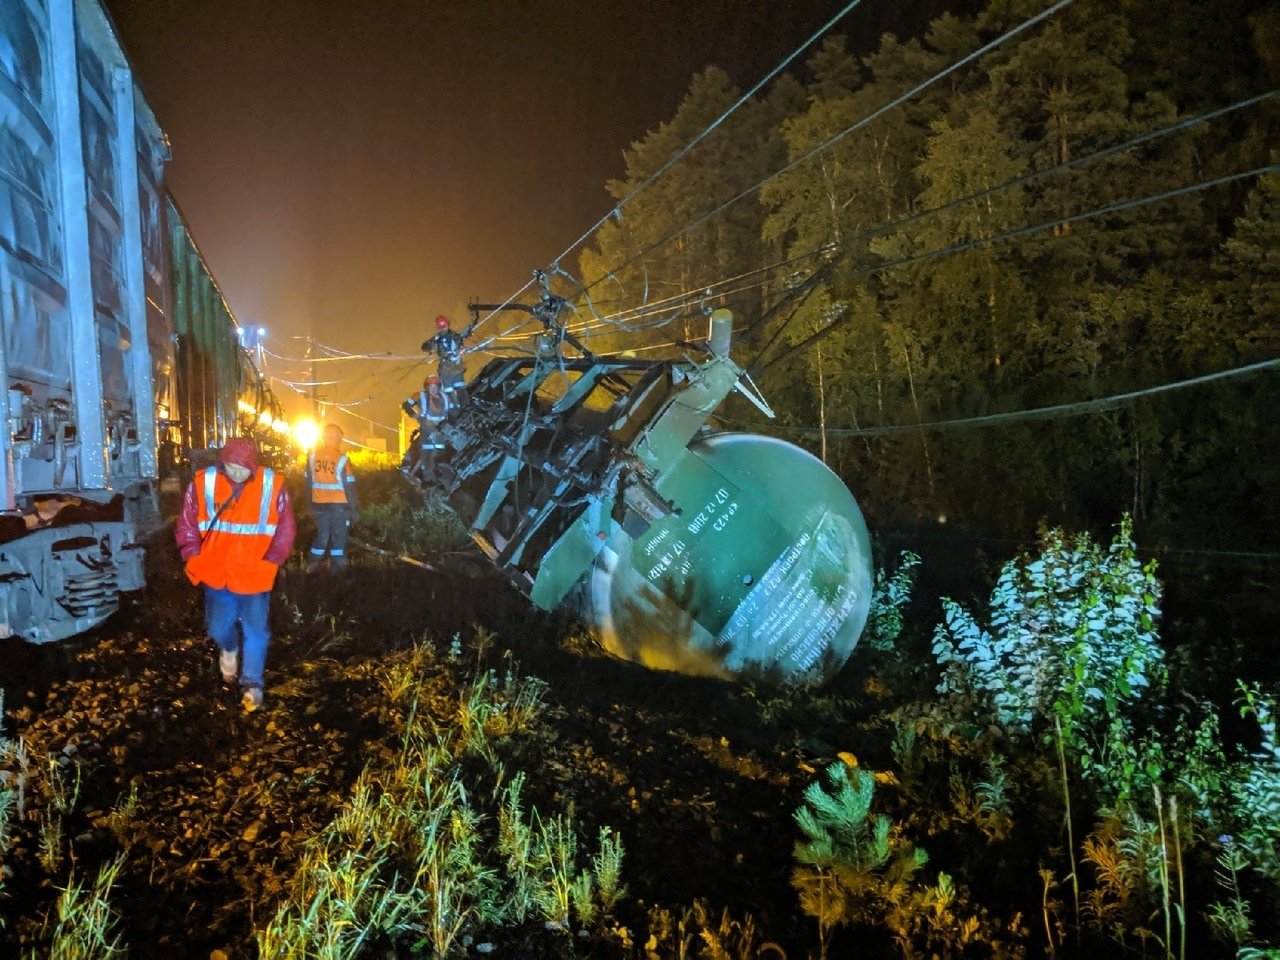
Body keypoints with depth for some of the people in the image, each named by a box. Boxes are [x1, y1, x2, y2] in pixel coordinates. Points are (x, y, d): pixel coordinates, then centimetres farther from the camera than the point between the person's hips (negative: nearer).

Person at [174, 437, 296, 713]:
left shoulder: (273, 485, -10)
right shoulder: (203, 483, -8)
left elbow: (285, 530, -1)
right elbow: (186, 526, 2)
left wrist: (271, 562, -6)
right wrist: (194, 558, -6)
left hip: (255, 576, -1)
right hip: (216, 573, 1)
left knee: (256, 631, 4)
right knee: (219, 628, 9)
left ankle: (251, 684, 20)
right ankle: (229, 649, 45)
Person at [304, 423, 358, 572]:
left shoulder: (313, 456, -1)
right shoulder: (341, 459, -14)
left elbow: (308, 482, 7)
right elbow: (349, 486, -11)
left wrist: (310, 504, 17)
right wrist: (354, 509, -3)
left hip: (319, 504, 4)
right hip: (339, 505, -4)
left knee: (321, 535, 19)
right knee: (339, 537, 7)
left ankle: (312, 565, 20)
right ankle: (336, 568, 9)